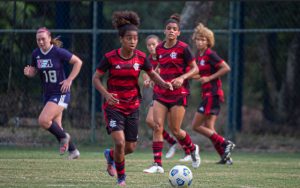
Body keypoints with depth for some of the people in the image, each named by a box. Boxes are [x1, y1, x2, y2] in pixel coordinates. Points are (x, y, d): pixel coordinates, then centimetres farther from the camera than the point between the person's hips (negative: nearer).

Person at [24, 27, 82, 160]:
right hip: (47, 94, 7)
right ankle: (73, 151, 31)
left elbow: (78, 62, -8)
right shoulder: (36, 54, 2)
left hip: (61, 93, -7)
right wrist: (28, 72, -10)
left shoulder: (58, 52, -15)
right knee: (55, 127, 12)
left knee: (43, 120, -22)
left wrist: (69, 80, -15)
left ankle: (63, 137, 5)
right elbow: (33, 71, 14)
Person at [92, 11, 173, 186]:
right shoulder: (110, 58, -12)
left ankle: (111, 155, 41)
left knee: (130, 148, 6)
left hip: (132, 107, 4)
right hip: (114, 106, -4)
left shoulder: (140, 57, -4)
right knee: (120, 142, -20)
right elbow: (96, 78, -6)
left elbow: (153, 74, 9)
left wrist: (164, 83, -12)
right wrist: (106, 94, -23)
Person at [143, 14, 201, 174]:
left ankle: (192, 149, 31)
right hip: (161, 93, 4)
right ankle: (157, 164, -8)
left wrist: (182, 78, -19)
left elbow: (195, 69, -4)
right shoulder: (159, 48, 6)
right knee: (157, 126, -9)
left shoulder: (183, 48, -8)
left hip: (179, 93, -4)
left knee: (175, 130, 0)